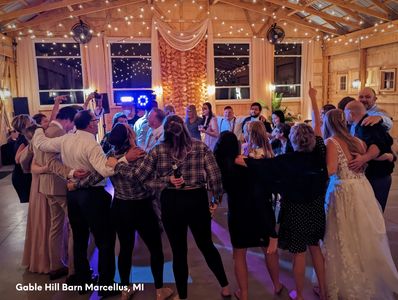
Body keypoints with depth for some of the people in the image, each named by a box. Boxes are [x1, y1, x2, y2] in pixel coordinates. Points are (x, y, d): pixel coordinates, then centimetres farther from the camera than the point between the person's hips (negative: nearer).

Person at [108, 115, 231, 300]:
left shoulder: (158, 150, -5)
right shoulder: (200, 147, -3)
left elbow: (139, 176, -5)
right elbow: (214, 174, -7)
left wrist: (116, 165, 8)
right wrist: (216, 199, 6)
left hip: (172, 202, -1)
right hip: (197, 200, 1)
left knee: (179, 251, 15)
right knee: (206, 245, 20)